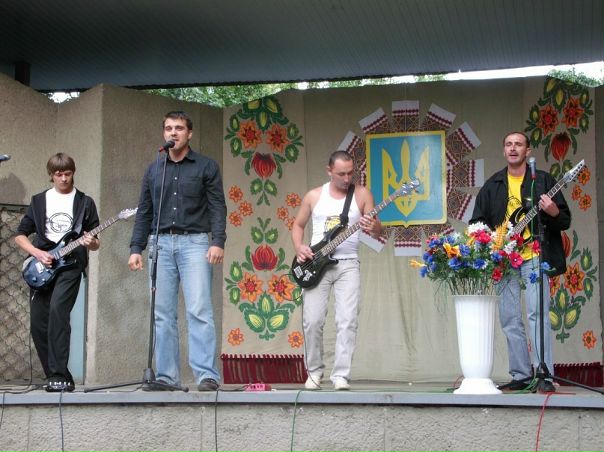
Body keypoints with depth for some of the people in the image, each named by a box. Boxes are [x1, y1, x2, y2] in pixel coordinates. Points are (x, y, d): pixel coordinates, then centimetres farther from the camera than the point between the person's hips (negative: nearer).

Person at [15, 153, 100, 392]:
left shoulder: (85, 203, 8)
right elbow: (19, 235, 12)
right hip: (42, 266, 3)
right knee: (38, 322, -2)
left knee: (57, 309, -25)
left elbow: (95, 244, 9)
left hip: (70, 264, -3)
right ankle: (60, 377, 11)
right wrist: (37, 253, -5)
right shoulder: (39, 201, 13)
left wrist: (92, 243, -15)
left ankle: (58, 376, -24)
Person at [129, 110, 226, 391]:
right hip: (161, 244, 4)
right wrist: (136, 248, 7)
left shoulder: (206, 166, 7)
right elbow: (144, 212, 16)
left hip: (194, 243, -4)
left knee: (199, 310, -12)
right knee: (163, 314, 1)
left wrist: (218, 242, -13)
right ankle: (166, 376, 4)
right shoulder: (154, 170, 17)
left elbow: (217, 207, 0)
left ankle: (207, 375, -15)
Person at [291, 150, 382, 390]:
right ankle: (314, 372, 14)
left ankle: (341, 375, -6)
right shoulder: (313, 196, 7)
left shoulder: (362, 194, 4)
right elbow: (297, 225, 17)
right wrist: (299, 247, -2)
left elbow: (379, 231, 2)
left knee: (347, 321, -11)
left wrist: (373, 227, -22)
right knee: (312, 321, -5)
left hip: (347, 264, -1)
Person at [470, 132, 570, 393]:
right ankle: (521, 376, 10)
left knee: (537, 313, -15)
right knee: (509, 320, 4)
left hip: (534, 258, -4)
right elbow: (477, 222, 16)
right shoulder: (492, 185, 15)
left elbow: (565, 221, 4)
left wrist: (553, 213, -18)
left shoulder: (542, 181, 6)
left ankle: (544, 376, -16)